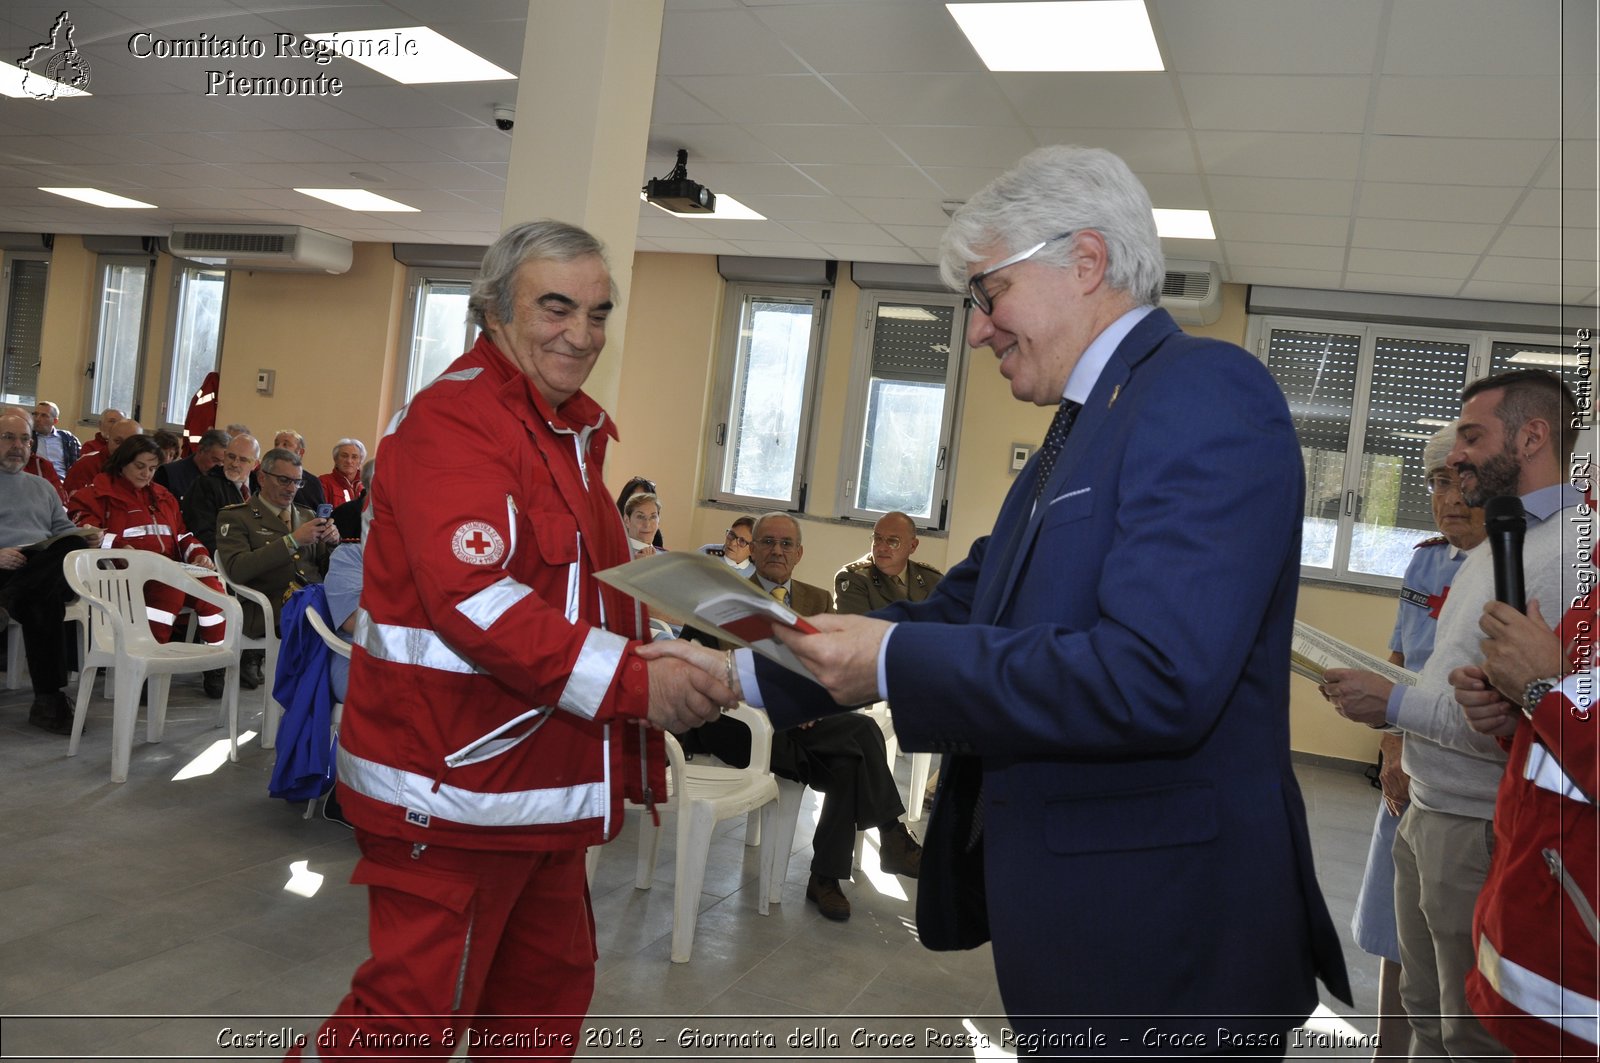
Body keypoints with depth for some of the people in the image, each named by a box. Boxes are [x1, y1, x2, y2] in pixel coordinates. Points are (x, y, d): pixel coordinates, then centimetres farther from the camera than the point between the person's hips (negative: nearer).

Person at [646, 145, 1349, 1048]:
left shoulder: (1205, 392, -17)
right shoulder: (1082, 431, 13)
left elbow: (1152, 679, -28)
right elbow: (968, 610, 13)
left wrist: (893, 661, -19)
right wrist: (747, 671, 9)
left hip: (1158, 942, -8)